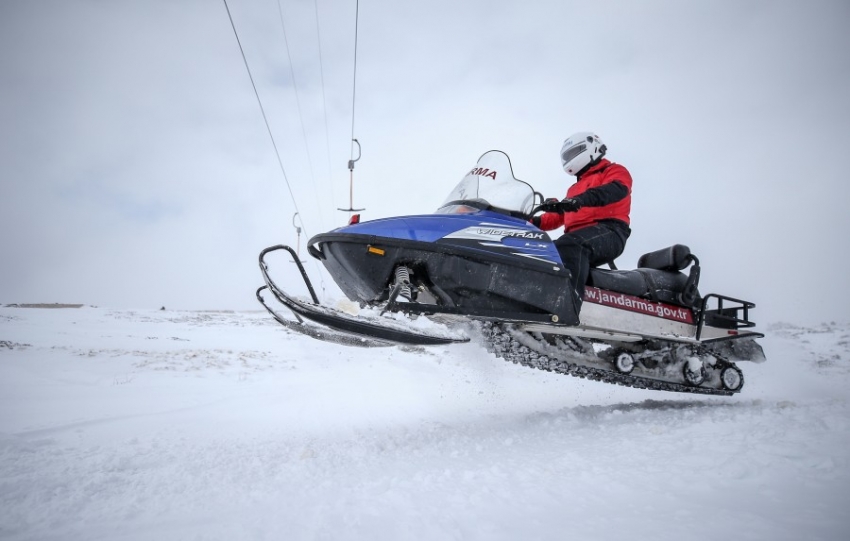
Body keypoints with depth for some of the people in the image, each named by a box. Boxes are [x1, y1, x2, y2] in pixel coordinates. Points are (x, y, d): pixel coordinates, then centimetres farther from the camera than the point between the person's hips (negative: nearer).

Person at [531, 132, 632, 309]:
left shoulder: (615, 171, 13)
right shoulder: (575, 189, 36)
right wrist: (532, 222, 9)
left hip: (608, 232, -8)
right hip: (577, 236, 8)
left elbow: (617, 190, -12)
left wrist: (580, 200, -31)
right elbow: (557, 217, 28)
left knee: (569, 245, -38)